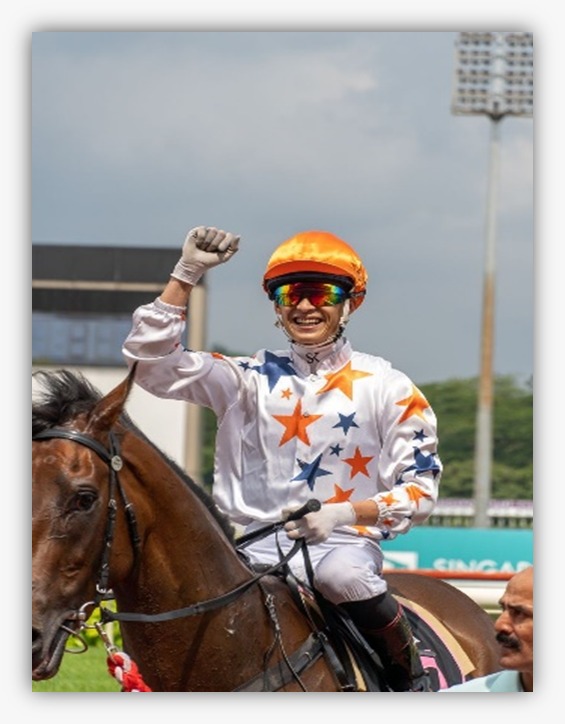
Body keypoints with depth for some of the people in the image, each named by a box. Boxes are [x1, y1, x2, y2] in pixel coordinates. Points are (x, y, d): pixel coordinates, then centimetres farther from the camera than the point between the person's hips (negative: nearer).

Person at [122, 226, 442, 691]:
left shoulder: (385, 387, 3)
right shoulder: (252, 379, 9)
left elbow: (421, 488, -1)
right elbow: (150, 362, 0)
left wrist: (345, 513, -18)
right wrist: (186, 275, -8)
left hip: (345, 543, -2)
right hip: (258, 545, 3)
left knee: (340, 574, -38)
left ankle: (410, 670, -14)